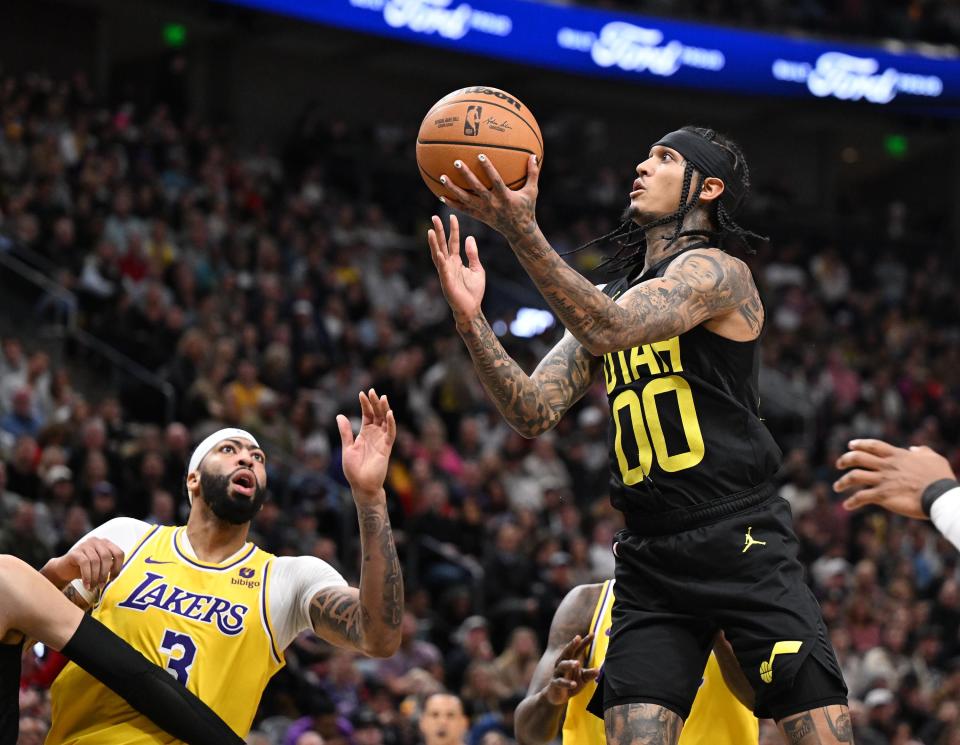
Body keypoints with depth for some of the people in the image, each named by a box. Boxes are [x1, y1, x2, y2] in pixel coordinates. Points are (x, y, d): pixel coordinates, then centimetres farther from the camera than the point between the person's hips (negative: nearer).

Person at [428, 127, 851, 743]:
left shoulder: (716, 271, -3)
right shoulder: (604, 299, 19)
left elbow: (612, 330, -22)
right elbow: (535, 413, 9)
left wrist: (522, 230, -32)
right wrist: (473, 322, -6)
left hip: (743, 540, -6)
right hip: (649, 558, 6)